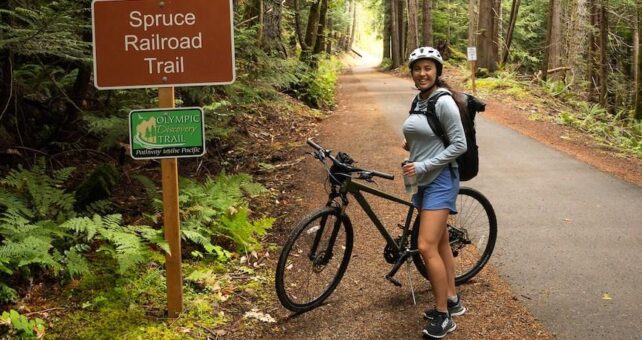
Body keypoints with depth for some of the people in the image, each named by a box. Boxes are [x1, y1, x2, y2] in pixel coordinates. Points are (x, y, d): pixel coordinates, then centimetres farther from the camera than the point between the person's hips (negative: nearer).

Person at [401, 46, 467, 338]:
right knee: (440, 243, 16)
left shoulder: (444, 102, -16)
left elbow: (459, 145, -17)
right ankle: (453, 301, 28)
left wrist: (423, 165, -20)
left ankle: (443, 316, -3)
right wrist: (411, 144, 5)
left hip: (440, 180, -9)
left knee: (427, 247, -14)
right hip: (422, 180, 9)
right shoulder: (418, 101, 9)